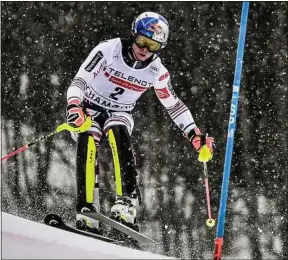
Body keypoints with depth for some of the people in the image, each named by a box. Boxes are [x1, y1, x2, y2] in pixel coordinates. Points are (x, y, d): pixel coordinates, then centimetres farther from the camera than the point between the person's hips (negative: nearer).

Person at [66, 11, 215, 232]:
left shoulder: (157, 72, -10)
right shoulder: (108, 50, -19)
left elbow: (174, 105, 4)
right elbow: (79, 81, -19)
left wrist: (195, 135, -4)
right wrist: (74, 107, -38)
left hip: (119, 114, 1)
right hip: (88, 108, -1)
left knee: (117, 132, -34)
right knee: (88, 142, -32)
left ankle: (127, 201, -42)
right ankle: (86, 210, -35)